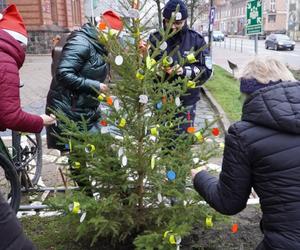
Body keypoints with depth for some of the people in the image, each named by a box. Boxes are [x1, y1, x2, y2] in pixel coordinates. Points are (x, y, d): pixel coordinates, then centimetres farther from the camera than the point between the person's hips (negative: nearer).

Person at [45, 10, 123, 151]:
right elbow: (63, 74, -26)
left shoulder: (100, 48, 10)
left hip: (88, 113, 8)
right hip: (67, 114, -8)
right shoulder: (81, 42, -16)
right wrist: (95, 86, -21)